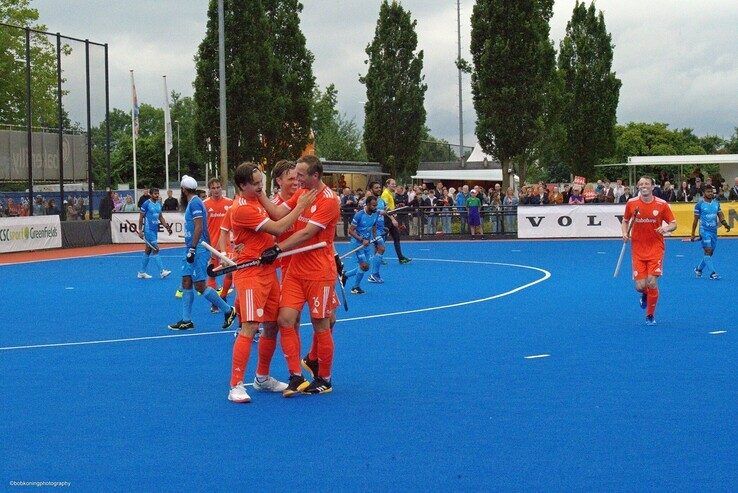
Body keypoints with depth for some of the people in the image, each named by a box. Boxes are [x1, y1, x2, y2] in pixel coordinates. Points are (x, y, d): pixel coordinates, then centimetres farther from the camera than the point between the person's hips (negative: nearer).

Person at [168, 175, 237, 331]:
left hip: (198, 248, -10)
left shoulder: (195, 203, -14)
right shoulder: (192, 203, 17)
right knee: (186, 283, 7)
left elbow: (198, 228, -21)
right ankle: (186, 321, 9)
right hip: (193, 250, 10)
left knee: (200, 286, -10)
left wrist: (192, 249, -23)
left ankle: (228, 311, -1)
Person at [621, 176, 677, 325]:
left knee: (652, 283, -11)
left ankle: (650, 316, 10)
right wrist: (624, 233, -4)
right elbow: (625, 221, 15)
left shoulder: (662, 204, -4)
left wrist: (667, 228, -18)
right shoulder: (631, 203, 0)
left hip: (656, 249, -1)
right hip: (638, 250, 1)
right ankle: (645, 295, 35)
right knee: (640, 286, -6)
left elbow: (673, 223, 4)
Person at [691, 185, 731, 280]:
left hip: (714, 231, 6)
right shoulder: (699, 204, -6)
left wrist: (725, 224, -10)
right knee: (708, 251, -13)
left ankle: (698, 269, 27)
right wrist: (693, 234, 0)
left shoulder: (716, 203, 8)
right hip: (704, 230, -6)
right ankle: (712, 273, -12)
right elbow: (696, 220, -1)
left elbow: (720, 216, 11)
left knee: (710, 253, 10)